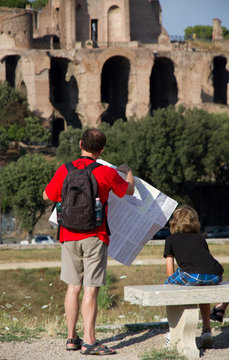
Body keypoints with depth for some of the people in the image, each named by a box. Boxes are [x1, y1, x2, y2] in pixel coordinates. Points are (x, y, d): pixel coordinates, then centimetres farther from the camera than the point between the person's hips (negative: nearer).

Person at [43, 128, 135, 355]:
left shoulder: (64, 170, -1)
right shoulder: (107, 173, -8)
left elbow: (47, 196, 13)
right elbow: (129, 190, 10)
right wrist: (128, 171, 30)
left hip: (69, 236, 4)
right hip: (94, 237, -4)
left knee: (73, 286, 12)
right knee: (91, 289, -4)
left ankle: (71, 338, 17)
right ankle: (89, 342, -7)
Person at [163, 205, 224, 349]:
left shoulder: (171, 240, 25)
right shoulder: (201, 238, 33)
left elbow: (170, 272, 24)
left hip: (193, 275, -4)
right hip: (215, 276, 4)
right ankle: (207, 330, 30)